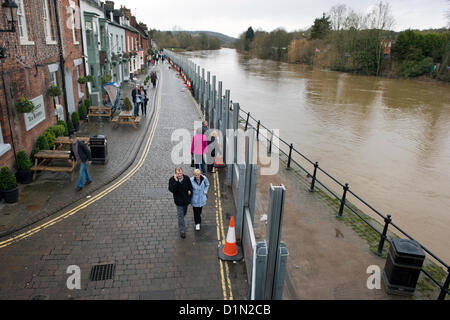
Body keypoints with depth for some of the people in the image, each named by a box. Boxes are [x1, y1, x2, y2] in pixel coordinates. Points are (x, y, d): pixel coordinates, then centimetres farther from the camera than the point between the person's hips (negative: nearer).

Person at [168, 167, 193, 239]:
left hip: (186, 200, 4)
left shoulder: (186, 178, -12)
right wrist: (176, 181, -38)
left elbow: (190, 187, 1)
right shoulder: (172, 180, -19)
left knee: (184, 213, 25)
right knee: (180, 216, 0)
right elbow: (172, 190, -31)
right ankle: (182, 231, 12)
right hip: (179, 201, -3)